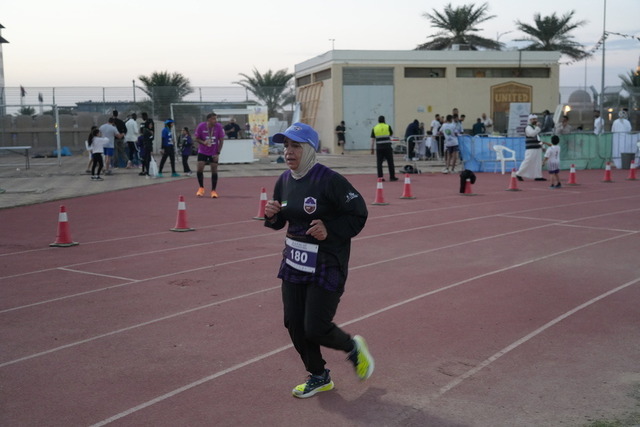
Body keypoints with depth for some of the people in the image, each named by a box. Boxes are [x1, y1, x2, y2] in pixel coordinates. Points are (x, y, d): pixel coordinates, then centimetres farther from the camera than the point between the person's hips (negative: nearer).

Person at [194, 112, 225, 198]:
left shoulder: (219, 127, -14)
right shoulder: (201, 126, -15)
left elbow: (221, 140, -6)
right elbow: (196, 138, -3)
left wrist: (218, 153, -10)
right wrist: (203, 142, -25)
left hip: (214, 153, 0)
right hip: (202, 151, 0)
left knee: (214, 170, -3)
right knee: (199, 168, -10)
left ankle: (213, 191, 9)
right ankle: (201, 188, 11)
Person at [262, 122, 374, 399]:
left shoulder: (329, 180, -18)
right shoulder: (284, 181, 4)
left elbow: (359, 214, -12)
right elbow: (280, 222, 16)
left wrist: (330, 230, -23)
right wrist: (272, 215, -6)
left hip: (327, 264, -7)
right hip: (293, 262, 7)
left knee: (315, 328, -6)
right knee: (293, 323, 10)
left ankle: (353, 347, 27)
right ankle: (319, 378, 30)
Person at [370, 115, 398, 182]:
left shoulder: (374, 128, 4)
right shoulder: (388, 127, 0)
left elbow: (372, 139, 3)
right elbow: (391, 134, 18)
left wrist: (372, 149, 8)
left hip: (379, 147, 1)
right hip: (387, 146, -1)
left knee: (379, 163, 5)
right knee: (390, 162, 6)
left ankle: (380, 177, 2)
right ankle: (392, 177, 10)